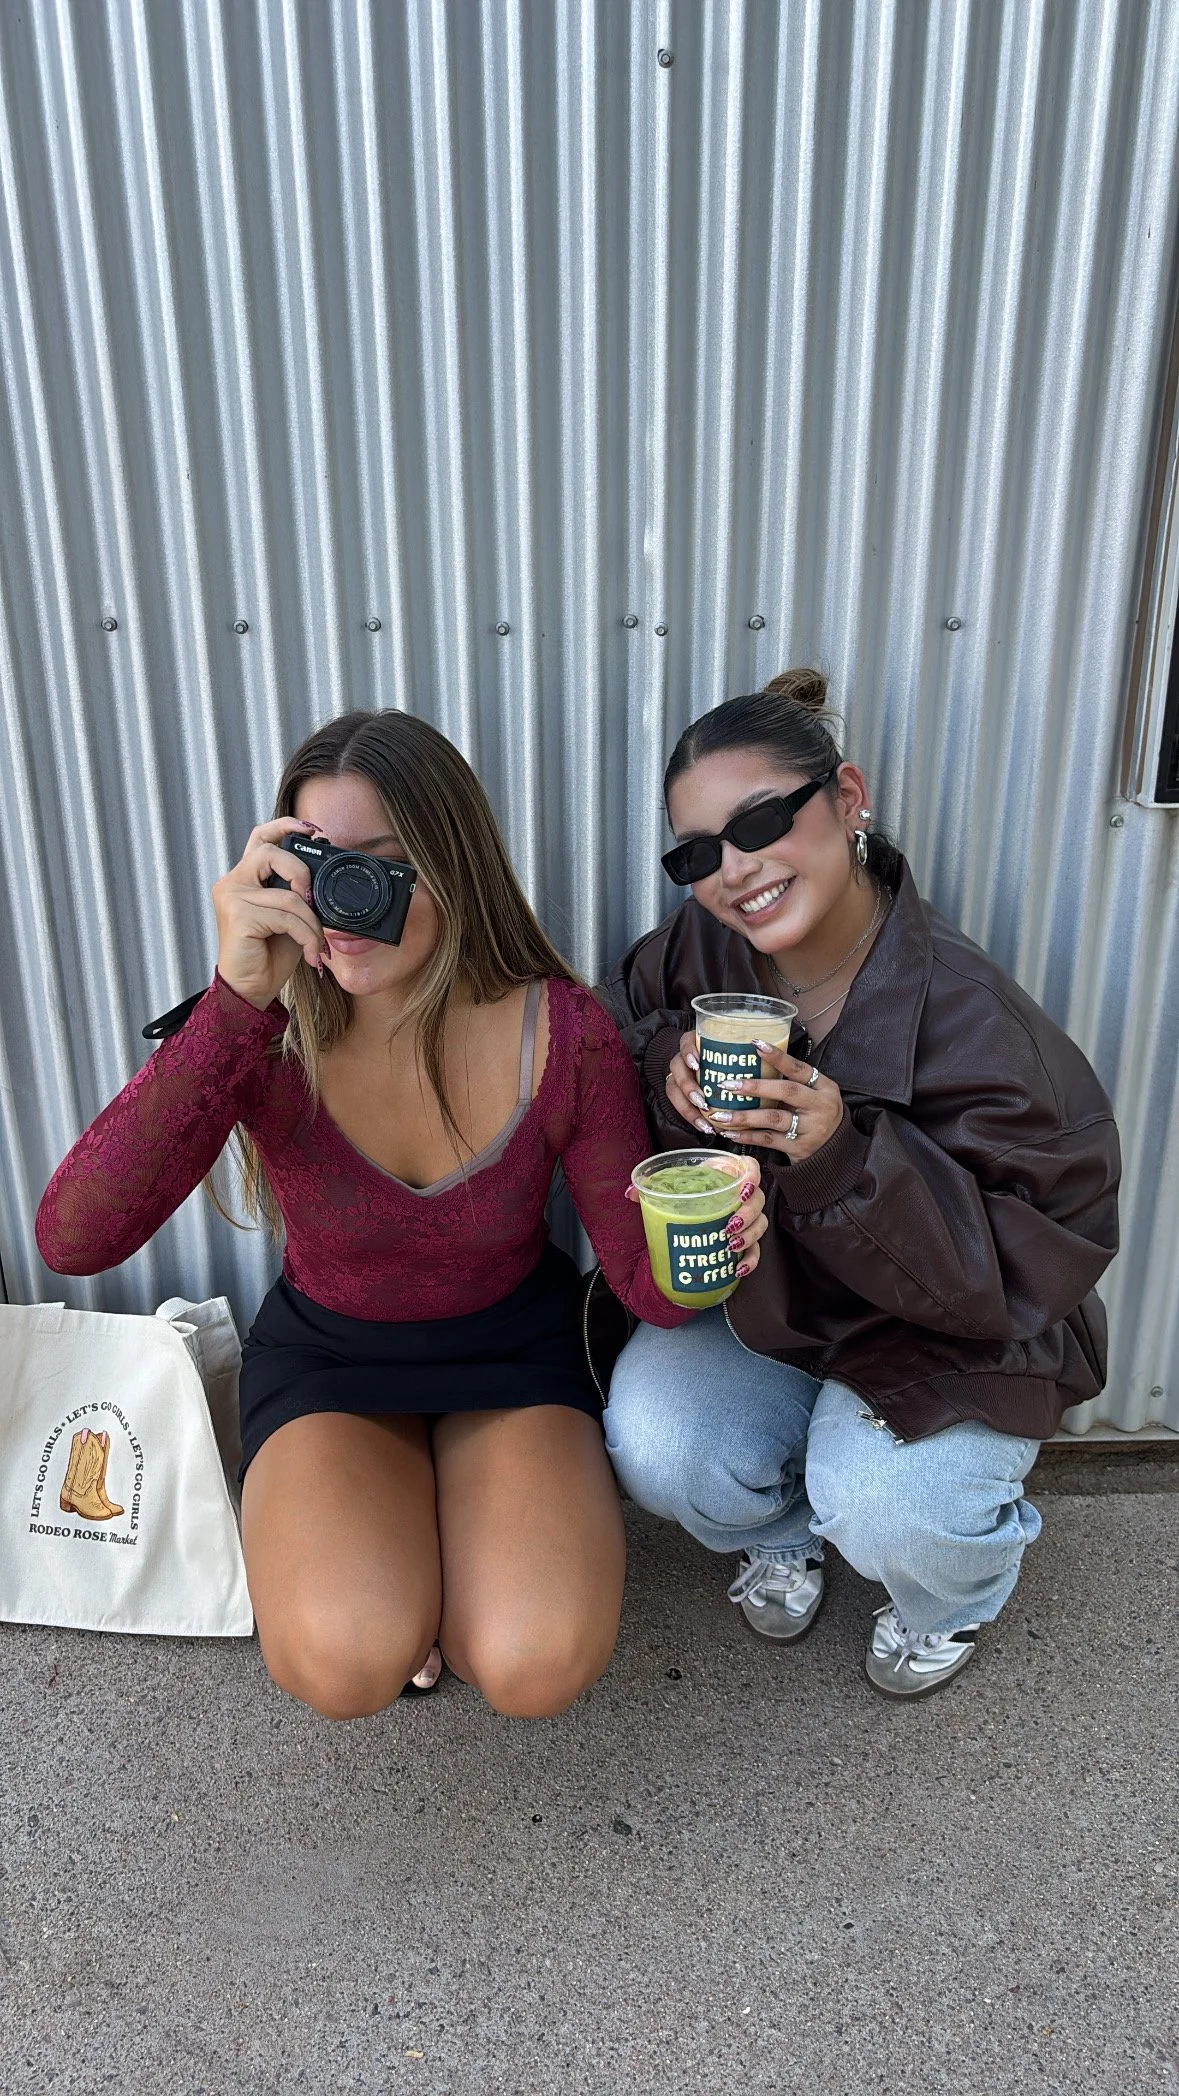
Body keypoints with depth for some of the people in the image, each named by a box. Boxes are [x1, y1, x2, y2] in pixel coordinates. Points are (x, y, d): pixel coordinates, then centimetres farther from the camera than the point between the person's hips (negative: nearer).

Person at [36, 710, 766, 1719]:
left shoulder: (565, 1033, -21)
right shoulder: (264, 1031, -21)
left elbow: (648, 1286, -14)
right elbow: (74, 1239, -35)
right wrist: (237, 998, -42)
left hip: (512, 1348, 1)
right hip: (327, 1357, 0)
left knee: (538, 1665, -22)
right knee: (345, 1663, -25)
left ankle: (440, 1536, 13)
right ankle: (378, 1548, 11)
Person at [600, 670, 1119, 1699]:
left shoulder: (971, 1017, -28)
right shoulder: (697, 955, -14)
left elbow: (1040, 1258, -26)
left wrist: (846, 1156, -42)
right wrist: (669, 1065, -24)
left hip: (949, 1333, -3)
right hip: (759, 1300, 4)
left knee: (884, 1508, -28)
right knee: (656, 1448, -21)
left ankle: (953, 1597, 14)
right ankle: (783, 1534, 19)